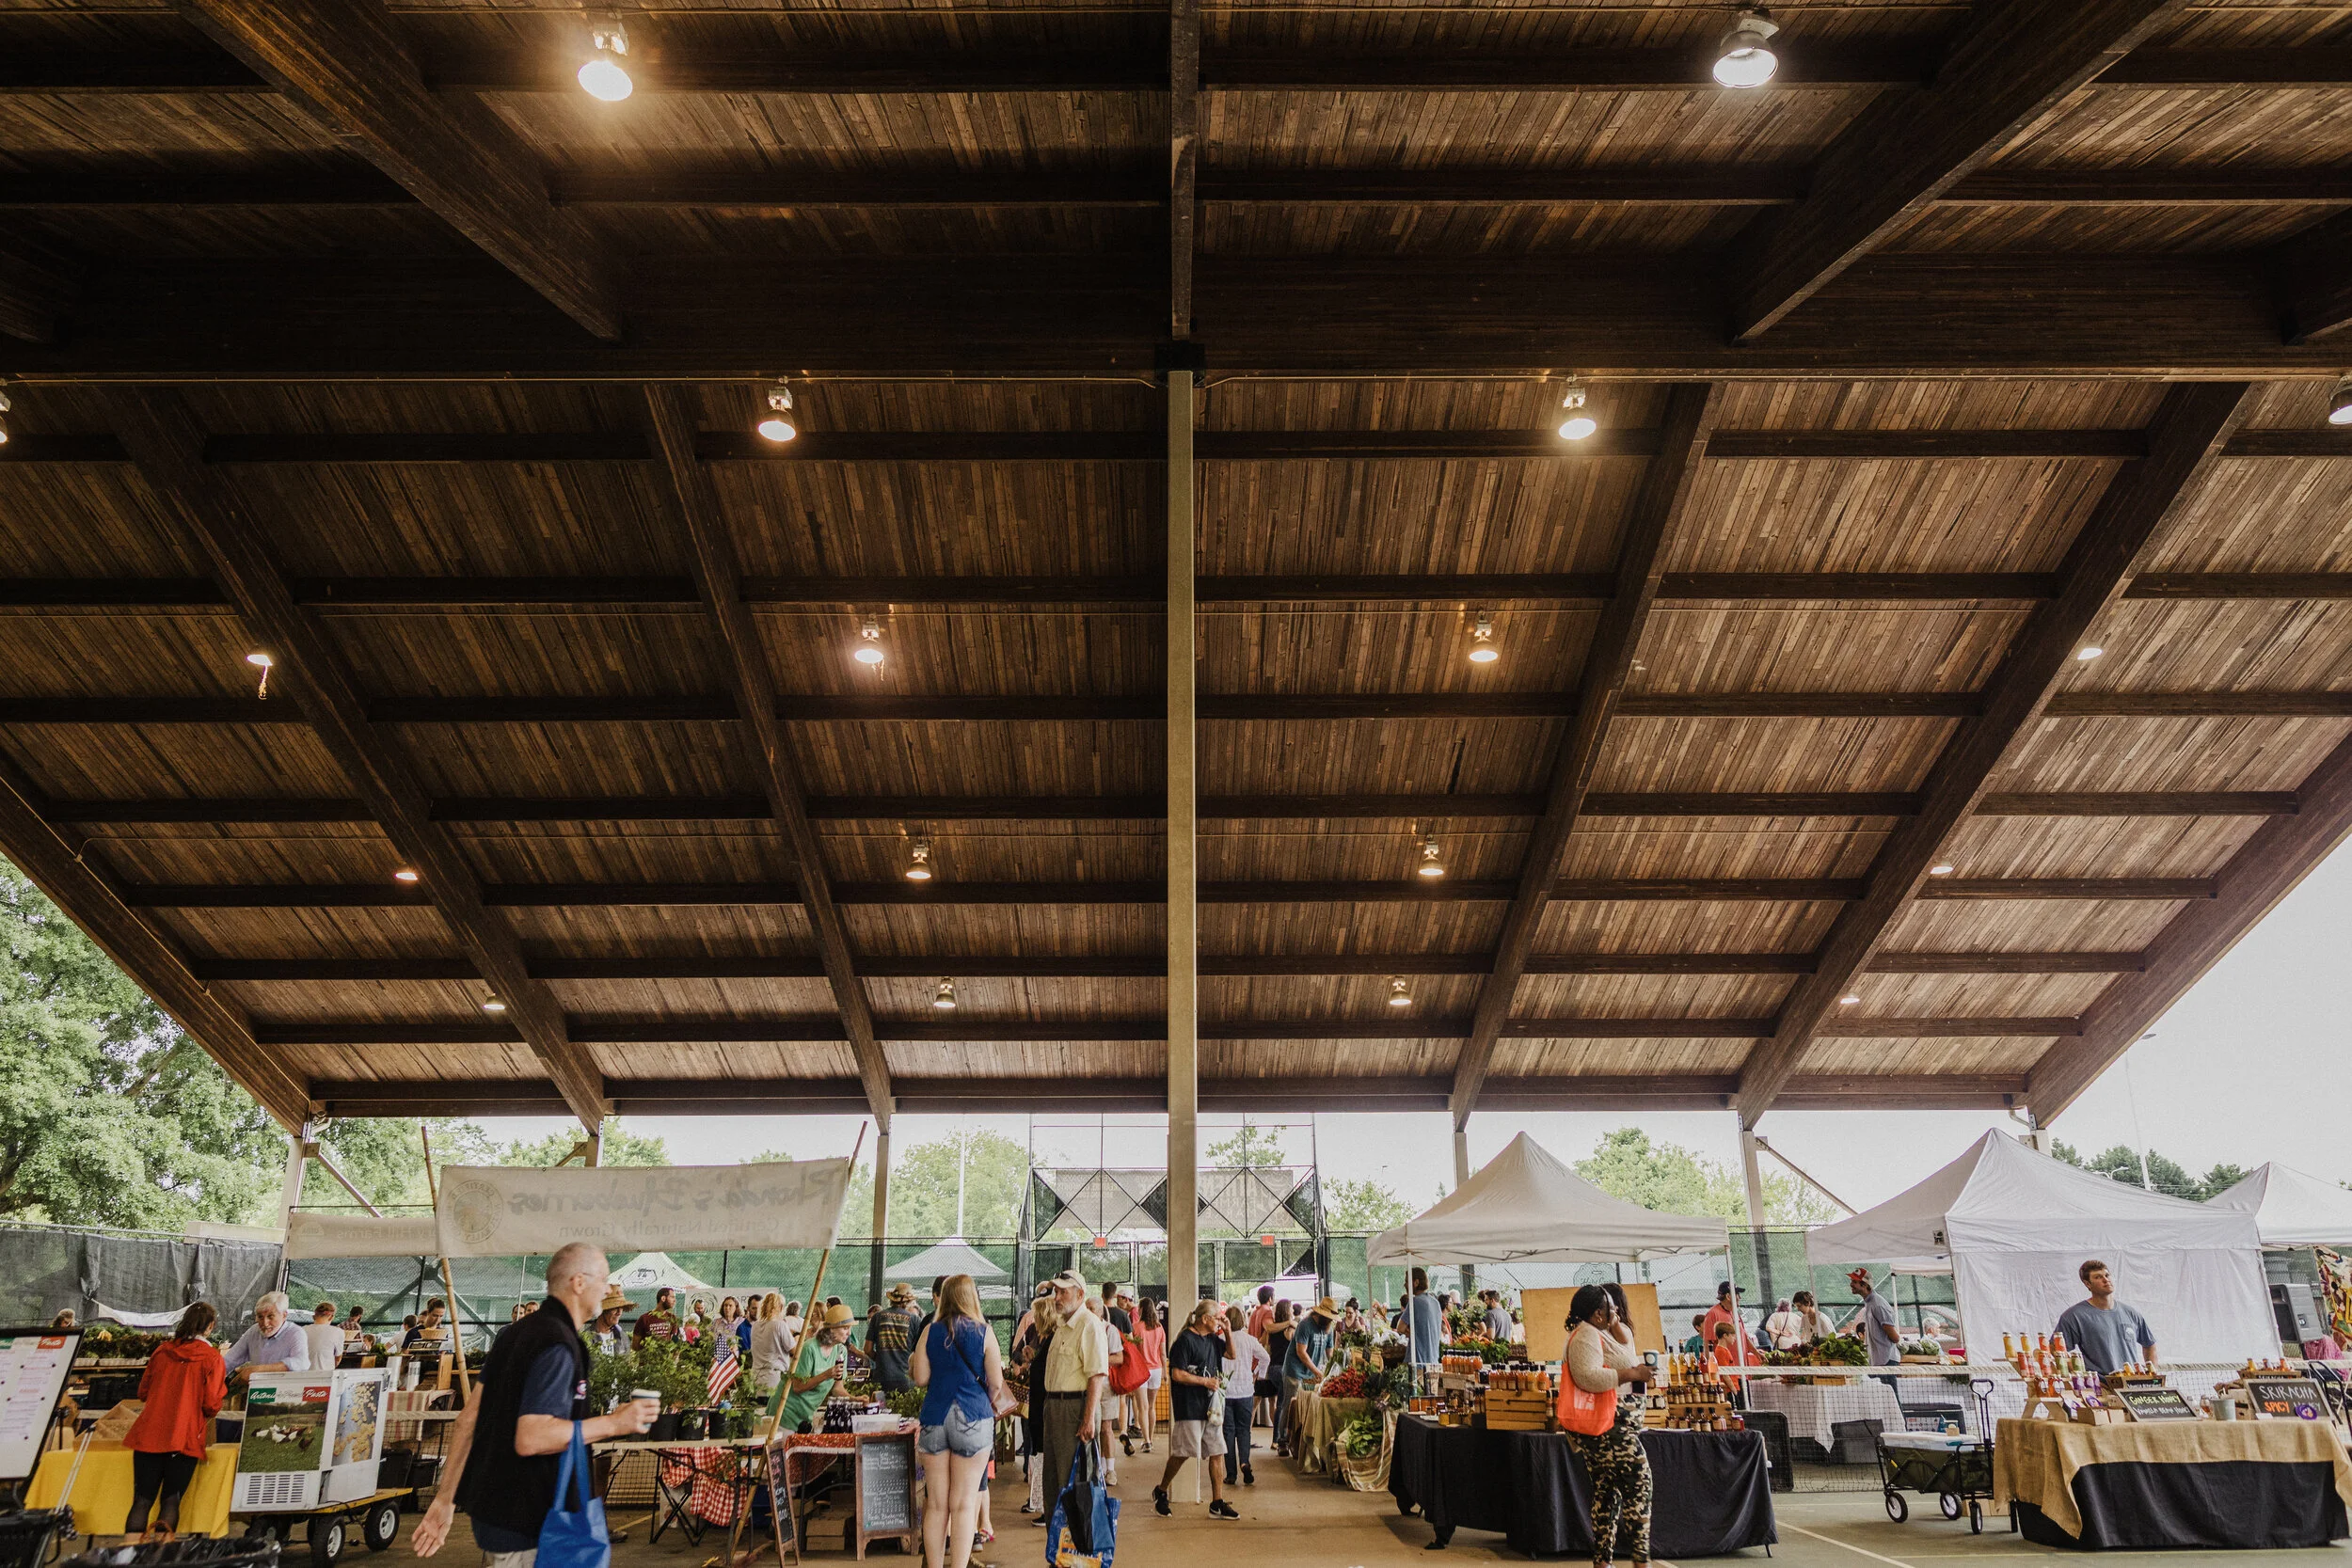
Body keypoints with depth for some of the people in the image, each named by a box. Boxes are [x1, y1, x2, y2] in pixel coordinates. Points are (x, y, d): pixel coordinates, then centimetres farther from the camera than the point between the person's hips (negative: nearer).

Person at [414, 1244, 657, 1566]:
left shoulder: (516, 1332, 8)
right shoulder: (558, 1346, -21)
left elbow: (468, 1419, 9)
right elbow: (530, 1438, -28)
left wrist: (446, 1498, 14)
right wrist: (613, 1423, -21)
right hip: (523, 1519, -9)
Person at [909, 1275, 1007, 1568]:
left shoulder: (930, 1331, 3)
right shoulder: (983, 1332, -3)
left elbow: (920, 1379, 1)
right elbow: (996, 1383, -2)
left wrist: (911, 1364, 21)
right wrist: (989, 1401, 18)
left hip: (935, 1416, 2)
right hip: (973, 1418, -2)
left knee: (936, 1505, 10)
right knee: (963, 1505, 3)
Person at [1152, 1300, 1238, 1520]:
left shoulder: (1211, 1339, 12)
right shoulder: (1185, 1341, -13)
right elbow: (1177, 1374, -18)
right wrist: (1206, 1381, -13)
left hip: (1210, 1406, 8)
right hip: (1189, 1406, -8)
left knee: (1216, 1453, 5)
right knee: (1182, 1452, -3)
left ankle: (1217, 1503, 10)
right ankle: (1161, 1492, 18)